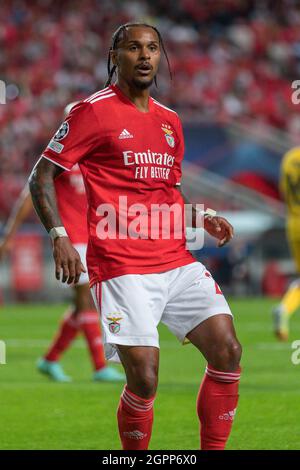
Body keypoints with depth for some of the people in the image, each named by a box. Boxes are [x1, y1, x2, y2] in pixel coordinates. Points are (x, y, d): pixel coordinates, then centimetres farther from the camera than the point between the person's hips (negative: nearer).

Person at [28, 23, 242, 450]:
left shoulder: (169, 121, 17)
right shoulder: (93, 111, -2)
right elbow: (41, 178, -3)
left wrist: (200, 220, 10)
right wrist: (59, 236, -16)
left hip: (177, 262, 6)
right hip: (121, 267, -6)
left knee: (227, 351, -6)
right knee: (144, 378, -14)